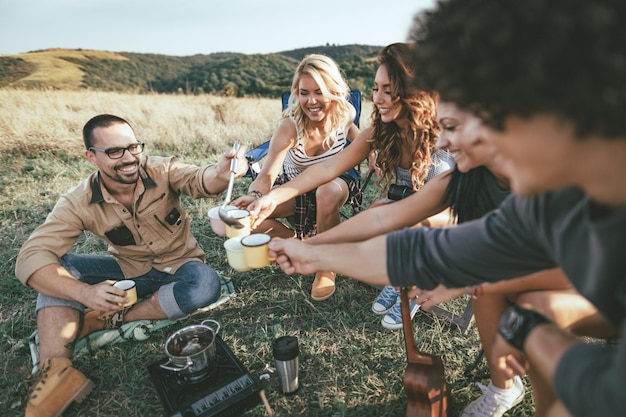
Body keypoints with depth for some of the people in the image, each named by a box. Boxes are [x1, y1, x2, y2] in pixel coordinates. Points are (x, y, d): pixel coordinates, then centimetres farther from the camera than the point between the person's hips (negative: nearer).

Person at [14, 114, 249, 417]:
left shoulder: (161, 170, -16)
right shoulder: (78, 204, -15)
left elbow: (198, 181, -36)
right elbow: (30, 258, -23)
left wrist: (221, 173, -61)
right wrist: (83, 292, -42)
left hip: (177, 267, -1)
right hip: (127, 271, 2)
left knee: (206, 284, -33)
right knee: (56, 268, -16)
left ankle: (111, 318, -19)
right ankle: (56, 370, -24)